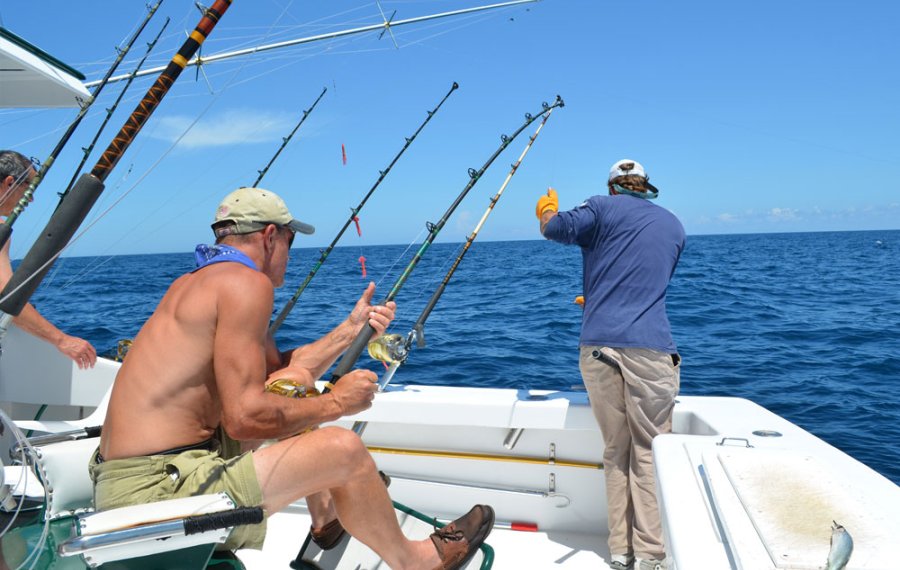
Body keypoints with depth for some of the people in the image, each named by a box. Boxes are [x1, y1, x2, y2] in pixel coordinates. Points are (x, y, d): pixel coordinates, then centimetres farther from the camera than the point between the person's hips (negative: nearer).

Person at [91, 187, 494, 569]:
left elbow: (277, 373, 15)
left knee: (296, 383, 19)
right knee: (344, 449, -11)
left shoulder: (196, 282, 13)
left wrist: (351, 328, 15)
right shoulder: (247, 282, -16)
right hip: (154, 489, -10)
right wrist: (335, 403, -8)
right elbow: (245, 418, -23)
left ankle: (326, 520, 34)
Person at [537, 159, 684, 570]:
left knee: (615, 451, 10)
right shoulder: (674, 225, 21)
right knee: (649, 452, 6)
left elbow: (556, 229, -4)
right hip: (649, 348, 1)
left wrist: (546, 211, 20)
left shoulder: (604, 207, 7)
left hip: (597, 346, -1)